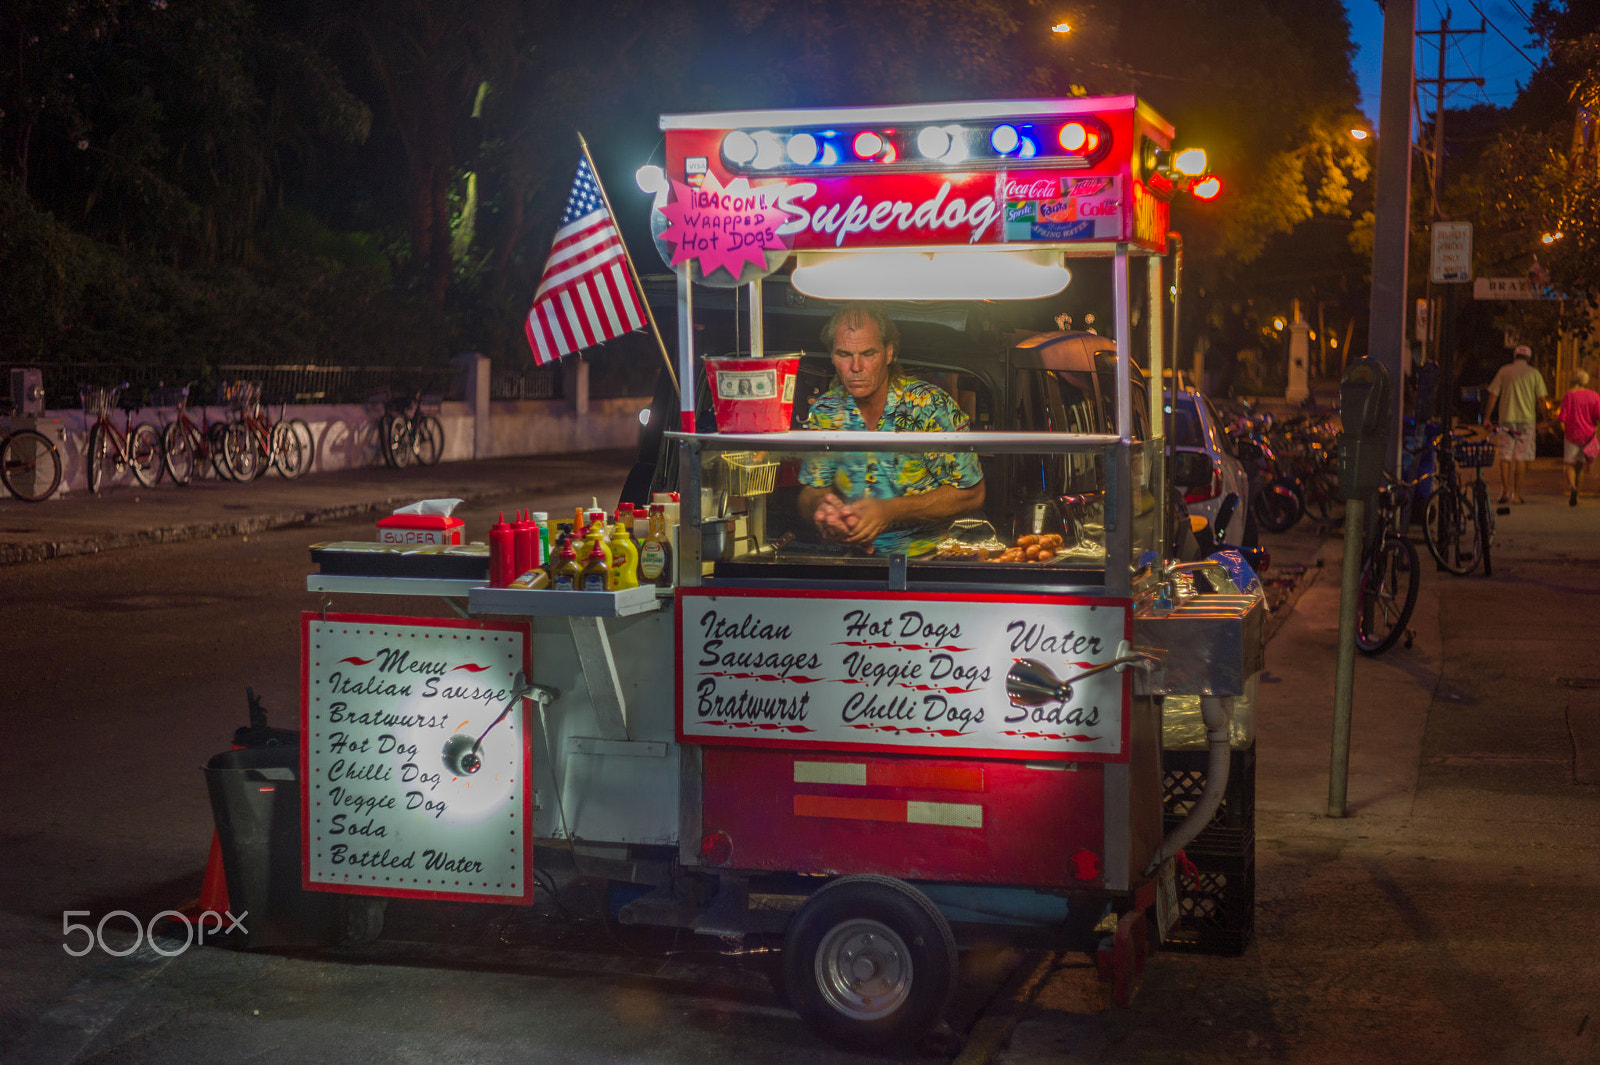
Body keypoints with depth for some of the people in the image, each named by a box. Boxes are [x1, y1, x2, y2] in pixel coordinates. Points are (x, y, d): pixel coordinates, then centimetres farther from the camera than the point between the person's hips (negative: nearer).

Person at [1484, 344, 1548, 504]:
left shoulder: (1503, 371, 5)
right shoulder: (1534, 373, 3)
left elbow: (1493, 394, 2)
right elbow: (1541, 397, 0)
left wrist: (1487, 416, 6)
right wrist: (1540, 416, 14)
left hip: (1506, 418, 1)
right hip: (1526, 419, -1)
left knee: (1505, 457, 5)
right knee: (1521, 457, 3)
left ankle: (1506, 491, -1)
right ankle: (1517, 493, 1)